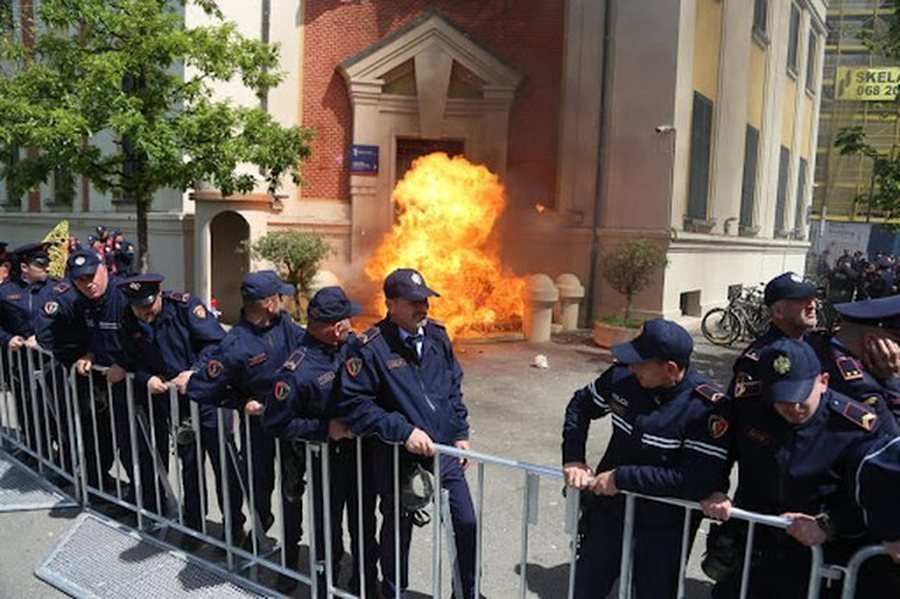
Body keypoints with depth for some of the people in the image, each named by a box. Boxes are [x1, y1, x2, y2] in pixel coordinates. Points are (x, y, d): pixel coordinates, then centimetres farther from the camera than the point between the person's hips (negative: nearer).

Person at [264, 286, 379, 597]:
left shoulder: (353, 344, -8)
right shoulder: (297, 370, -24)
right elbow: (276, 422, -15)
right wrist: (326, 429, -19)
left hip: (362, 449, 5)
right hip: (326, 456, -5)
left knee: (364, 522, 19)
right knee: (329, 525, 14)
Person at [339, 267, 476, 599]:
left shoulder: (436, 335, 1)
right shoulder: (370, 347, -17)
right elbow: (352, 403, -19)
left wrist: (461, 433, 9)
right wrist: (403, 431, -23)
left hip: (444, 452, 5)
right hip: (399, 459, -4)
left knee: (466, 524, 10)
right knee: (397, 531, 16)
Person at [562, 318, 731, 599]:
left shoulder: (708, 407, -24)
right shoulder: (623, 376, -11)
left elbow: (701, 481, -29)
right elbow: (581, 404, 6)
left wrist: (622, 478, -27)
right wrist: (573, 459, -7)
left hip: (663, 529, -4)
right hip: (608, 510, 4)